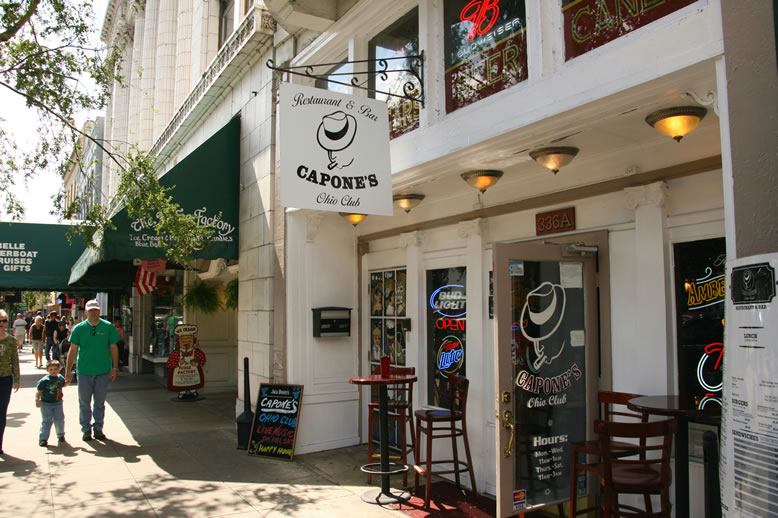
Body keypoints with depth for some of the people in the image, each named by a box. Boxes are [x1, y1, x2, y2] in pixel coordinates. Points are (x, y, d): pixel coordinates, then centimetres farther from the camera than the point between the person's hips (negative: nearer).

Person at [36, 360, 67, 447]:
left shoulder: (60, 377, 3)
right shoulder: (44, 380, -14)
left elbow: (63, 384, 24)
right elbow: (39, 391, -16)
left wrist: (68, 380, 6)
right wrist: (37, 400, -28)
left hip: (58, 403, 5)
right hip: (46, 403, -4)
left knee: (60, 419, 7)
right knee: (46, 421, -5)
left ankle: (60, 435, 25)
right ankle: (43, 438, 4)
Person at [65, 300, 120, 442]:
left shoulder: (108, 327, -1)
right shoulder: (79, 328, 0)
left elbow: (113, 348, 3)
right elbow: (73, 350, 2)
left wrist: (115, 368, 0)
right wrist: (68, 370, -1)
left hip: (103, 371, 0)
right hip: (84, 371, 0)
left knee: (100, 402, 10)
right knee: (84, 403, 8)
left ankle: (98, 428, 23)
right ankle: (86, 429, 22)